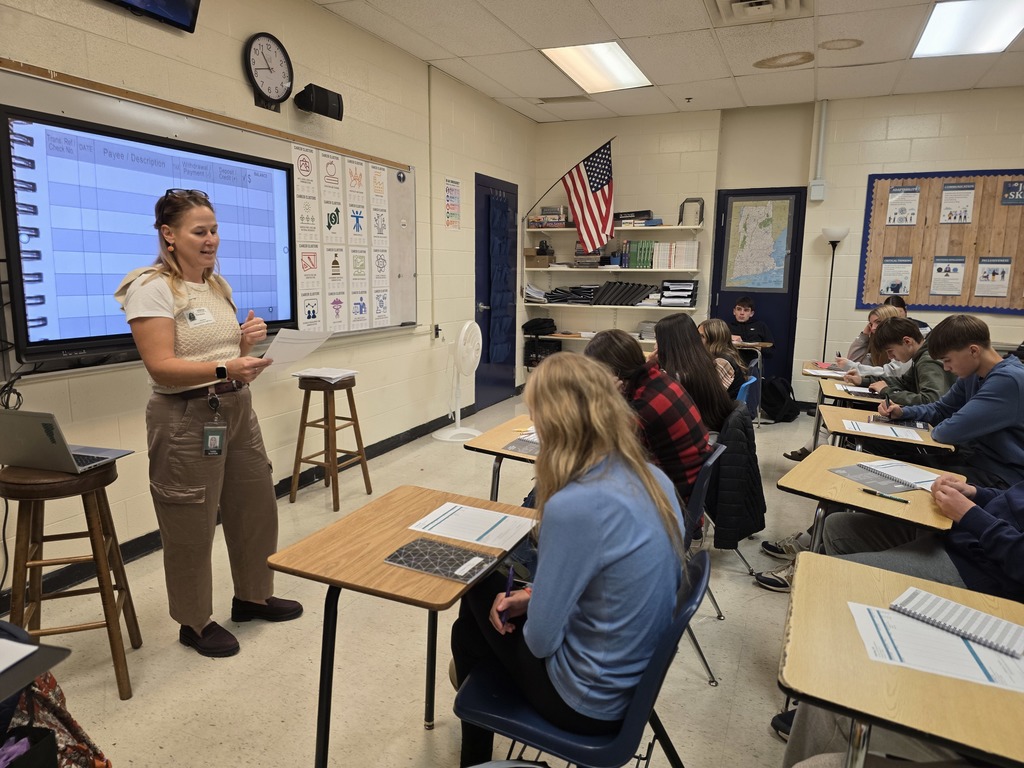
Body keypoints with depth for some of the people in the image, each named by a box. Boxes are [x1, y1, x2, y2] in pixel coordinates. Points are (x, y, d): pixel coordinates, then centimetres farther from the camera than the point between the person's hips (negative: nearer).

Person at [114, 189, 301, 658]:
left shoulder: (218, 284, 12)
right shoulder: (151, 288, -12)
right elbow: (161, 367, -20)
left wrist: (246, 344, -4)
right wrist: (224, 369, -33)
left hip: (236, 409, 8)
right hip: (187, 418, -8)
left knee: (257, 507, 15)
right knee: (192, 526, 4)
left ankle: (253, 597, 36)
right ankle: (195, 623, 26)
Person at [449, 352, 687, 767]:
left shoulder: (574, 506, -33)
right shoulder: (654, 480, -6)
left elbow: (540, 640, -22)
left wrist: (524, 605, 0)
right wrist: (535, 593, 4)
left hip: (593, 699, -7)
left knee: (473, 621, 17)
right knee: (496, 595, 21)